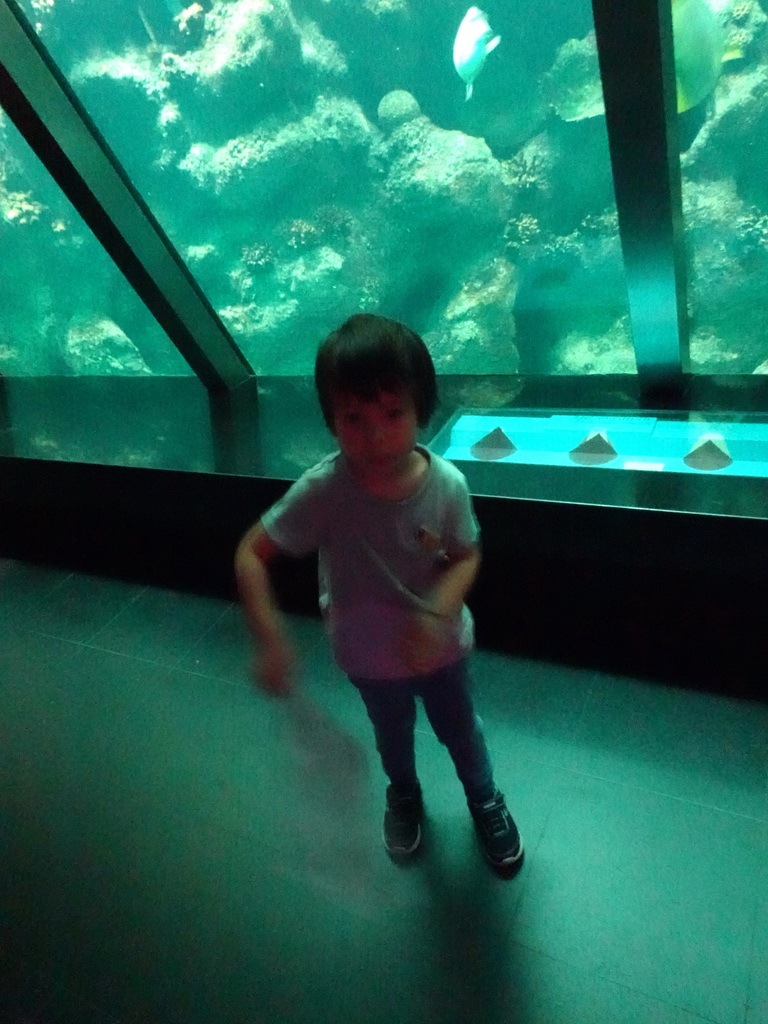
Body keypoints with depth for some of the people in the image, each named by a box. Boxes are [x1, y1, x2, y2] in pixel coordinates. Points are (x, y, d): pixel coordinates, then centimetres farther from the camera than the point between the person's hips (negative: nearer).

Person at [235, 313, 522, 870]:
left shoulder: (447, 484, -29)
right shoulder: (324, 490, -32)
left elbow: (466, 556, -13)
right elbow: (252, 554, -25)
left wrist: (439, 614, -32)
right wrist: (271, 640, -37)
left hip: (440, 645, 0)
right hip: (369, 654, 0)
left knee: (460, 730, 27)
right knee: (393, 735, 30)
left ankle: (487, 803, 61)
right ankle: (404, 796, 65)